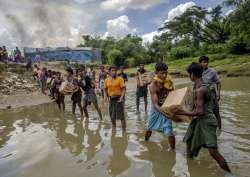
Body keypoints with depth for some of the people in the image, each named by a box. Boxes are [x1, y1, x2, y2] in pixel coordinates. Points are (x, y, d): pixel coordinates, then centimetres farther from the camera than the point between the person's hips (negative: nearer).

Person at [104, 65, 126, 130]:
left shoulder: (120, 79, -8)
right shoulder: (107, 80, 6)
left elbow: (123, 89, -12)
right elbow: (106, 89, 17)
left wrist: (121, 98, -23)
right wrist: (108, 97, 12)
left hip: (118, 98, -5)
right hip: (111, 99, 5)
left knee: (121, 115, -6)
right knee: (112, 116, 15)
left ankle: (124, 129, 3)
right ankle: (114, 127, 37)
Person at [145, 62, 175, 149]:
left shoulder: (169, 81, -17)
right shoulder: (153, 85, -27)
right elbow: (155, 104, -33)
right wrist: (164, 113, -48)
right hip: (156, 109, 0)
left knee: (169, 132, -9)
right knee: (149, 128, 21)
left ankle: (173, 150, 14)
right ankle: (145, 142, 50)